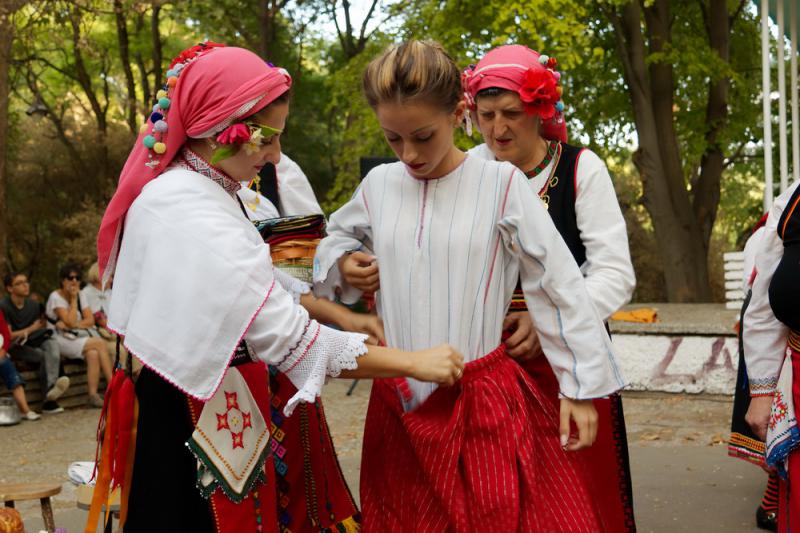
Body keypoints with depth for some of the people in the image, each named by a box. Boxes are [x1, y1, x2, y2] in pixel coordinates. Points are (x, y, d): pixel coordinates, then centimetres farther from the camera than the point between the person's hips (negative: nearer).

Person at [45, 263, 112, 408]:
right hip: (61, 340, -5)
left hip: (80, 337, 5)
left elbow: (90, 320, 3)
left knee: (93, 354, -29)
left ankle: (93, 395, -32)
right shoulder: (56, 297, -6)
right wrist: (73, 299, -9)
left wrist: (74, 324, -14)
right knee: (101, 344, -24)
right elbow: (70, 322, -16)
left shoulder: (81, 295, 13)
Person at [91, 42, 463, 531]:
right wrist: (415, 362, -21)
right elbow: (290, 338, -27)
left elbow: (265, 290, 13)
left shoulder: (194, 193, 7)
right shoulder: (194, 216, -25)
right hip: (193, 418, -10)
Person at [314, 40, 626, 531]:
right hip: (399, 404, 4)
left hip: (486, 403, -3)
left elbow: (559, 286, -5)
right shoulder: (379, 185, 3)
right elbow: (336, 240, 24)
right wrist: (344, 264, 1)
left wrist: (581, 385, -4)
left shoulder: (500, 184, -8)